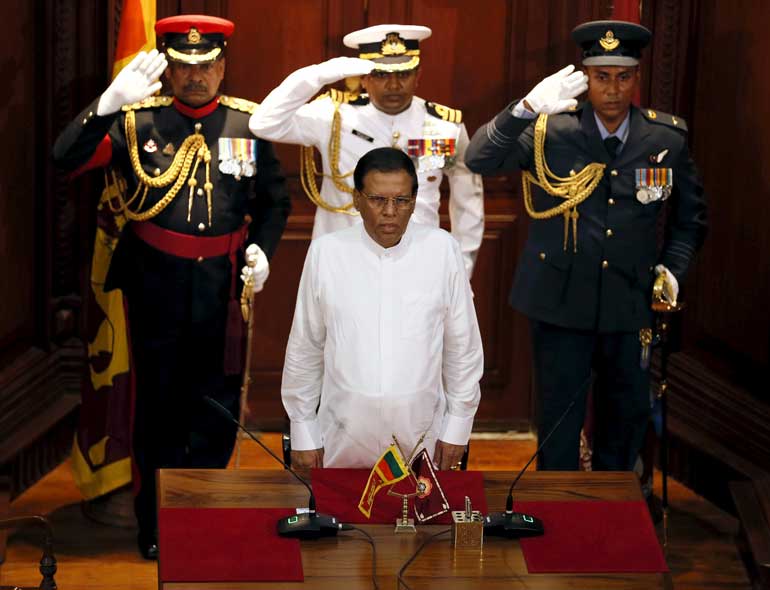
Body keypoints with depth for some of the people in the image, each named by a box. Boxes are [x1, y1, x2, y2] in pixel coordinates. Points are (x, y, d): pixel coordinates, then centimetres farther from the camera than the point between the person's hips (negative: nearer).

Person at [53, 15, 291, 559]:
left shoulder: (249, 124, 3)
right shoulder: (137, 121, -3)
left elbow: (275, 198, 14)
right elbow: (67, 158, -15)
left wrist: (264, 248, -2)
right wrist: (109, 104, -28)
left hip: (222, 286, 1)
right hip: (155, 283, -1)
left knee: (218, 406, 6)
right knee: (159, 404, 9)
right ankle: (156, 527, 24)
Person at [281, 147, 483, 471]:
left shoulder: (441, 249, -7)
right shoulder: (325, 251, -8)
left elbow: (462, 344, 1)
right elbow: (305, 347, 0)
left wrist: (458, 426, 3)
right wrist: (303, 432, 3)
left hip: (420, 435, 0)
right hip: (344, 435, 0)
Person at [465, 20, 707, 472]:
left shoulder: (668, 138, 0)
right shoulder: (550, 131, -7)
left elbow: (690, 215, 12)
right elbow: (479, 160, -17)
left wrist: (673, 266, -3)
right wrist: (526, 110, -30)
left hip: (631, 303, 3)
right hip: (561, 300, -2)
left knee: (629, 414, 16)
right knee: (559, 418, 6)